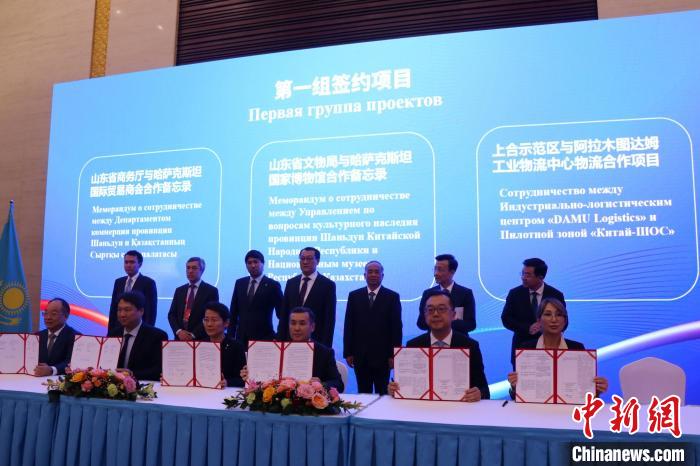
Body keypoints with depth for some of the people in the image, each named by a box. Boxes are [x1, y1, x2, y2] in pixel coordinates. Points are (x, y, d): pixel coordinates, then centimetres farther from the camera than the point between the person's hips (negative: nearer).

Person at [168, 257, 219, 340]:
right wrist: (179, 331, -8)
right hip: (180, 338, 4)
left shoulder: (211, 291, -2)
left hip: (201, 340, -3)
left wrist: (193, 334, -14)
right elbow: (172, 314, 10)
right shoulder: (179, 290, 13)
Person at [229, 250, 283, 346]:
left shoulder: (273, 285, -3)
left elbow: (281, 314, -2)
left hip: (263, 338, -3)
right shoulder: (239, 283, 10)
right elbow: (234, 312, 12)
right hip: (241, 337, 3)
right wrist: (230, 336, 5)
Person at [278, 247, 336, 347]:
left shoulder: (328, 285, -4)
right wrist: (281, 340, 3)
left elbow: (330, 319, -6)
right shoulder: (291, 282, 8)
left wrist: (326, 345, -11)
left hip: (315, 341, -3)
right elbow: (284, 314, 9)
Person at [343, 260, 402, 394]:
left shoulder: (392, 297, 0)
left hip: (382, 355, -2)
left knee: (382, 393, 5)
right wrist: (348, 352, 0)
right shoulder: (354, 296, 6)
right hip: (360, 355, 2)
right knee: (363, 393, 8)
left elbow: (396, 327, -2)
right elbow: (349, 326, 5)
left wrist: (393, 354, -6)